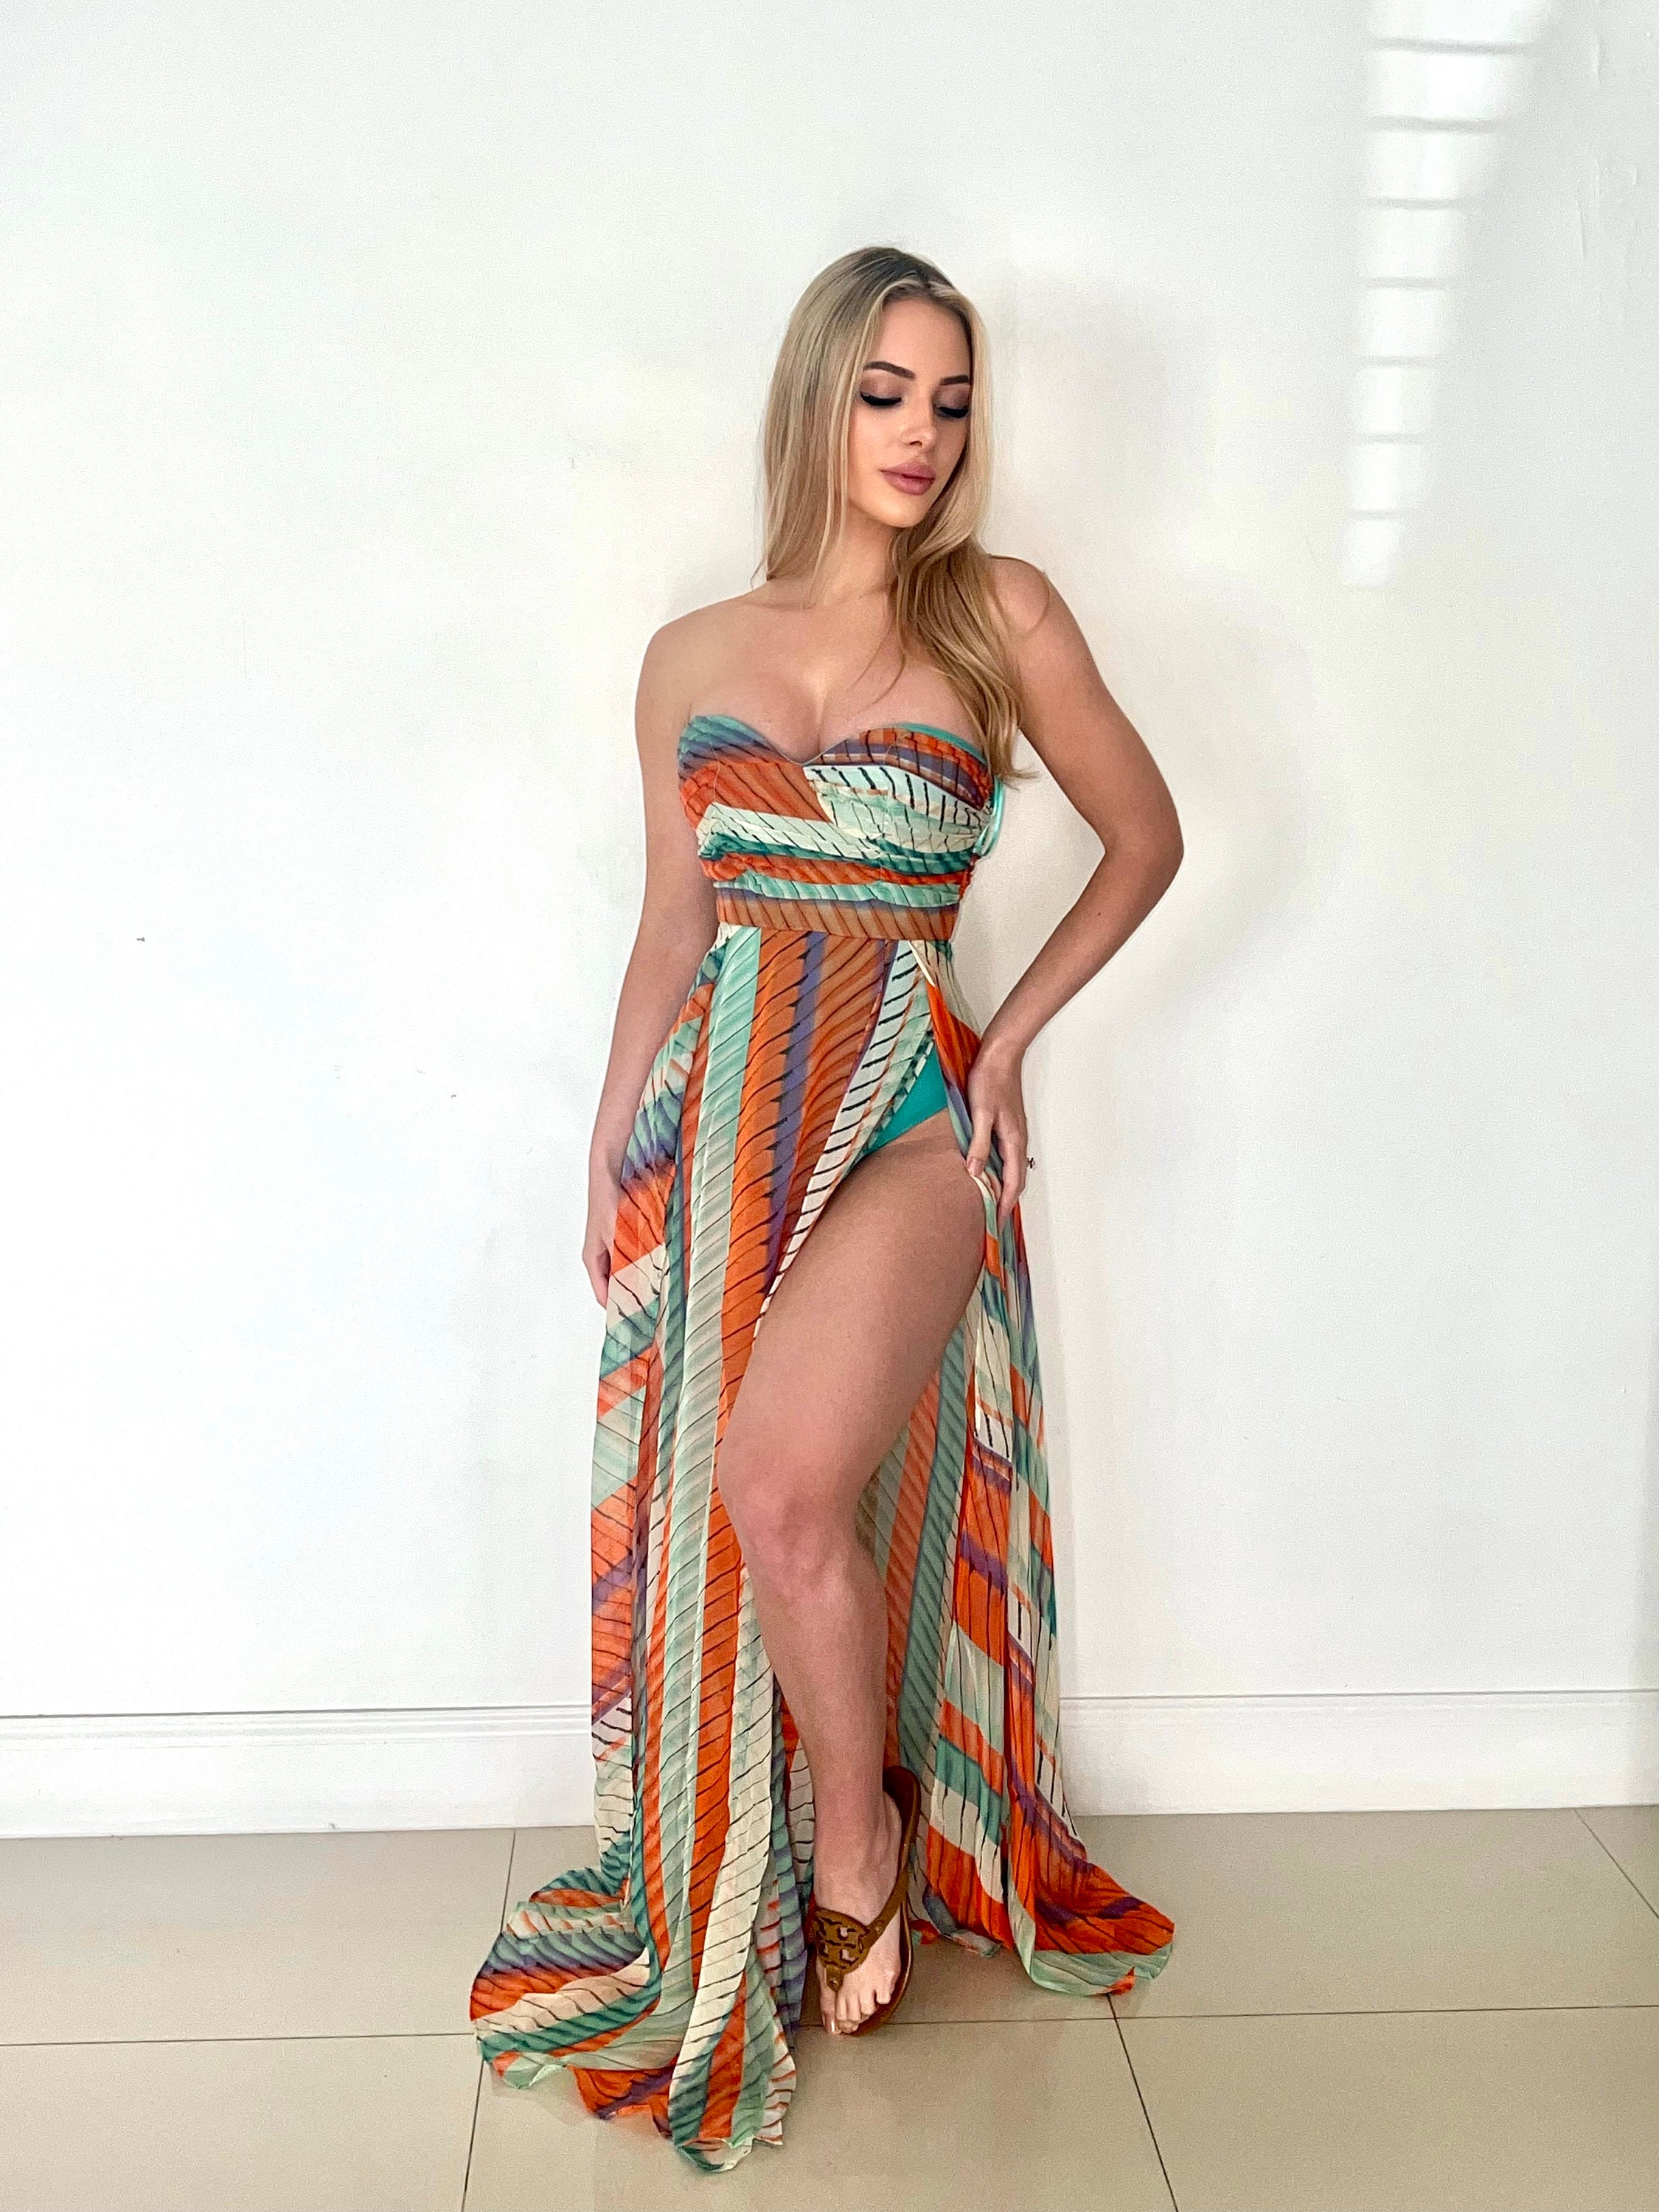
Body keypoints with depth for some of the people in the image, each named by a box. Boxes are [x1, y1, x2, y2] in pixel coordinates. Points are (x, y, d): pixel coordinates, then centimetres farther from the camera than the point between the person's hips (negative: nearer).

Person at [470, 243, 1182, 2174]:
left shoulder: (998, 615, 2)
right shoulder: (691, 657, 10)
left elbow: (1145, 834, 9)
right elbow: (672, 925, 15)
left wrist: (1016, 1032, 0)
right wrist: (613, 1143, 11)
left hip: (906, 1100, -3)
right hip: (724, 1106, 4)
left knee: (784, 1481, -21)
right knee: (726, 1502, 6)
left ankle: (865, 1839, 7)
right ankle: (737, 1892, 27)